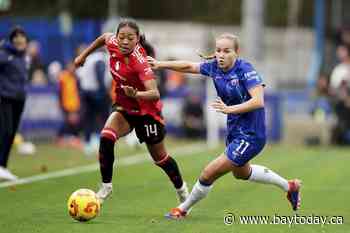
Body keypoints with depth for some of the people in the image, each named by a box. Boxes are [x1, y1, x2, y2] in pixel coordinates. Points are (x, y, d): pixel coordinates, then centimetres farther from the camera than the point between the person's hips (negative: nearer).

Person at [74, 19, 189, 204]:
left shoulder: (139, 61, -33)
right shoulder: (113, 44, -16)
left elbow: (155, 94, -42)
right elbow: (104, 37, 10)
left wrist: (136, 94, -61)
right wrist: (84, 55, 17)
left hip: (146, 110, -5)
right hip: (123, 107, 5)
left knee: (159, 157, 12)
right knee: (106, 138, -24)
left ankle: (182, 190, 39)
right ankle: (106, 187, -10)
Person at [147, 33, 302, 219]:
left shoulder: (245, 70, -23)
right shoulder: (214, 67, -3)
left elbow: (258, 101, -30)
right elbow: (189, 66, 8)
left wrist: (229, 109, -36)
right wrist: (161, 64, -3)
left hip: (250, 136, -9)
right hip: (234, 132, 9)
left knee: (208, 174, -6)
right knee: (240, 172, 34)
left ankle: (183, 209, 18)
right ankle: (289, 186, 48)